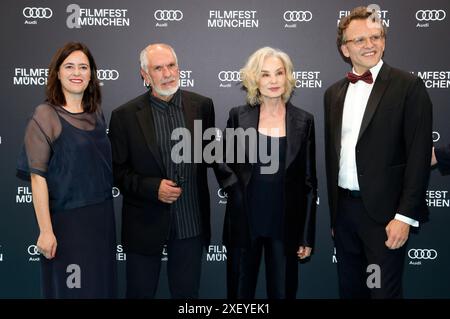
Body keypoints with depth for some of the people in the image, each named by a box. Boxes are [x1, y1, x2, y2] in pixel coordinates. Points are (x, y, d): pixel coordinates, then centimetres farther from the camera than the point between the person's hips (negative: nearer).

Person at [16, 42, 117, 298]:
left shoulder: (96, 114, 6)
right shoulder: (45, 116, -9)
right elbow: (37, 176, -13)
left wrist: (106, 214, 6)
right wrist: (46, 230, -17)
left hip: (102, 216, 5)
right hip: (66, 219, -5)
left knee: (102, 283, 15)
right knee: (70, 287, 7)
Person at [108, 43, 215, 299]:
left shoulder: (202, 106, -2)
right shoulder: (125, 116, -8)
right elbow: (117, 170, -4)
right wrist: (152, 187, -17)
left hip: (191, 221, 2)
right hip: (145, 224, -1)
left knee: (187, 292, 16)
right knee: (141, 292, 15)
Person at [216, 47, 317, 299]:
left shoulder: (303, 121, 0)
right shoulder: (238, 116, -1)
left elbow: (309, 182, 2)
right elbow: (223, 165, 10)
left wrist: (308, 236, 0)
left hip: (286, 225, 0)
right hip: (244, 223, 0)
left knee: (283, 291, 11)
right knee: (240, 291, 12)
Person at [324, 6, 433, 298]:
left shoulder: (409, 86, -6)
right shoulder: (334, 93, 10)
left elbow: (419, 156, -10)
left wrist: (405, 216, -15)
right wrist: (333, 212, 13)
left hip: (384, 211, -5)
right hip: (343, 209, 5)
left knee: (384, 290, 3)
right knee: (349, 288, 17)